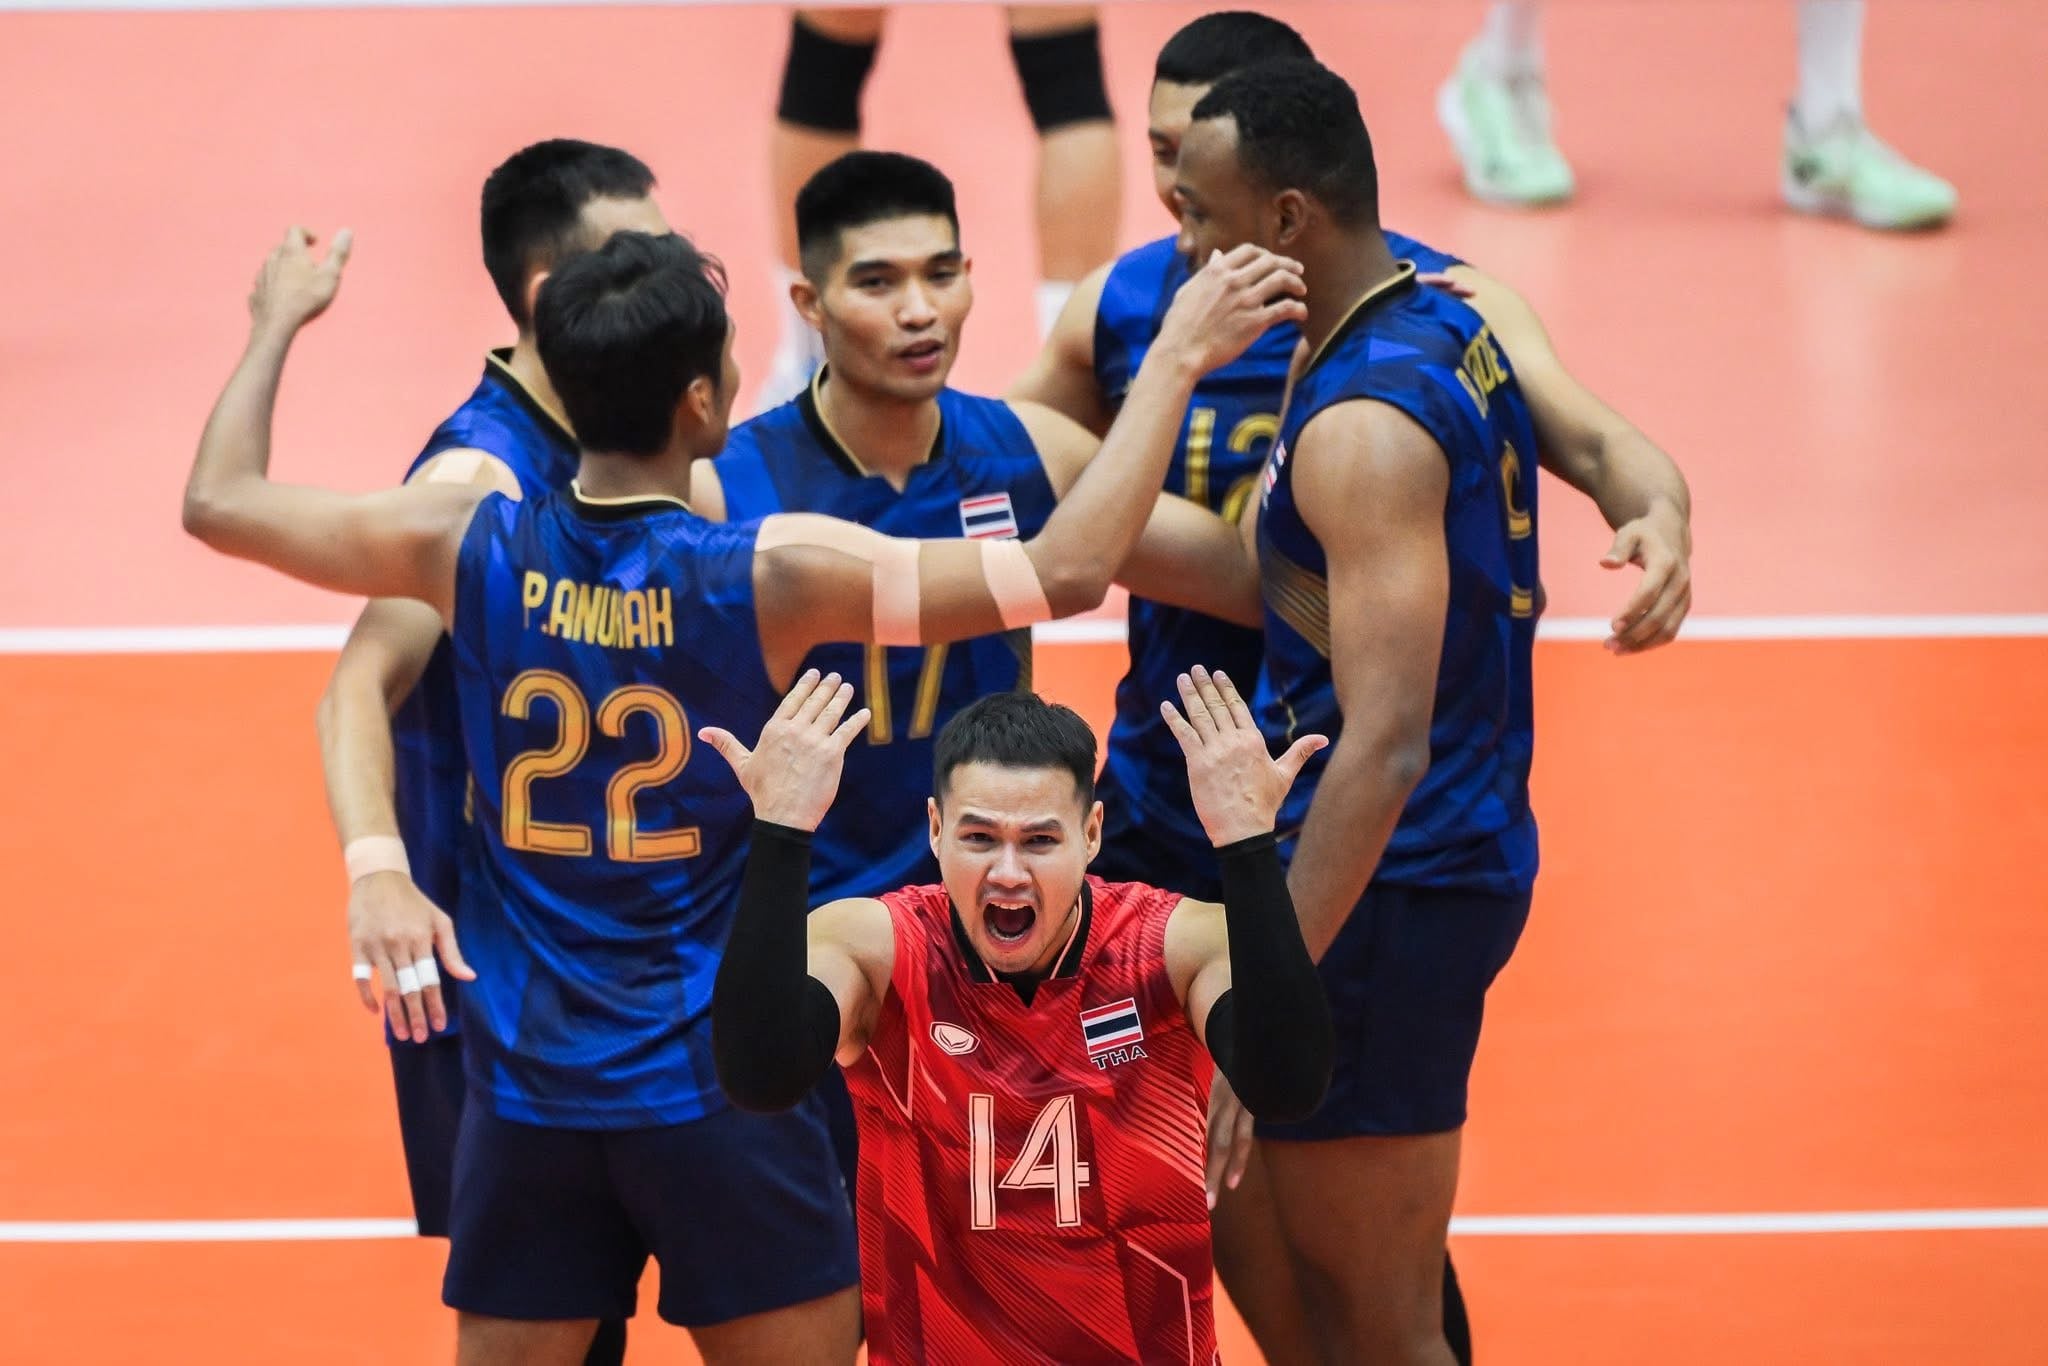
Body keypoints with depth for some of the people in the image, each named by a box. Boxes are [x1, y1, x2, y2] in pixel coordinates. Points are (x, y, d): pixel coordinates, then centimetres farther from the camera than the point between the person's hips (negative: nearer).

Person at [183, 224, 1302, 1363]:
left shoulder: (470, 546, -7)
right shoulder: (773, 574, -16)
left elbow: (218, 505, 7)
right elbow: (1069, 571, -16)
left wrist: (278, 324, 23)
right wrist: (1180, 358, -7)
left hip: (525, 1087, 3)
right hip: (717, 1083, -3)